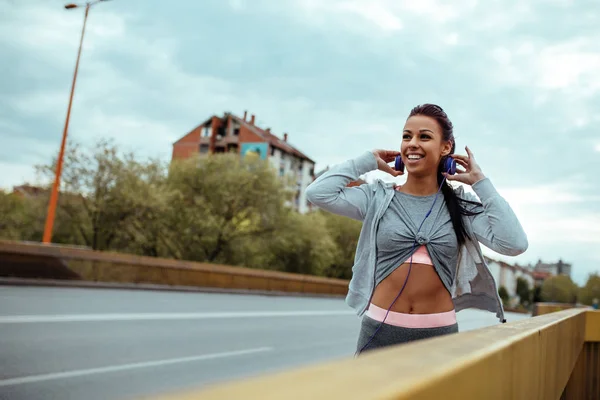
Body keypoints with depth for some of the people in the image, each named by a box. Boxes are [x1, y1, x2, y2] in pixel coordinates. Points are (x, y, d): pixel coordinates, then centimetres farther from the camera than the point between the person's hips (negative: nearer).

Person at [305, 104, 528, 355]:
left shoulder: (461, 204, 1)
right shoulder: (378, 197, 0)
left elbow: (514, 244, -12)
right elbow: (318, 193, -13)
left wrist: (480, 182, -5)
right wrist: (368, 161, -2)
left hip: (439, 332, 1)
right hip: (380, 330, 0)